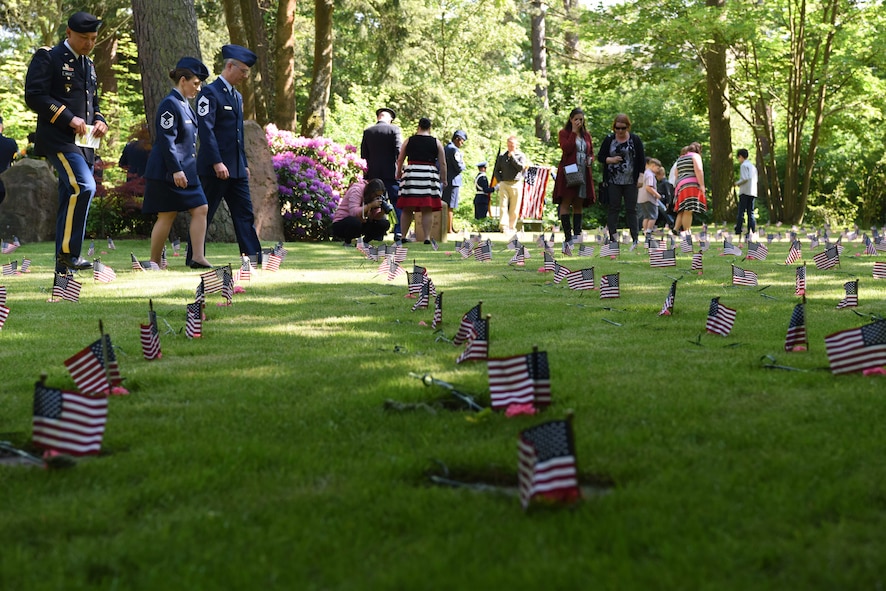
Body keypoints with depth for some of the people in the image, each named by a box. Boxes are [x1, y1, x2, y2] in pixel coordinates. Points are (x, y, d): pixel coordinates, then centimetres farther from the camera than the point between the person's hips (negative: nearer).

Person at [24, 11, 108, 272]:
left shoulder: (88, 65, 21)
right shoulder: (47, 58, -3)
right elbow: (34, 96, -12)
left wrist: (100, 121, 5)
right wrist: (69, 118, -19)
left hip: (83, 143, 8)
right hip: (58, 139, -8)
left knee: (71, 198, 7)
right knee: (84, 187, -24)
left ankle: (63, 262, 12)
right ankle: (68, 252, -18)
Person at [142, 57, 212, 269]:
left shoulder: (185, 105, 15)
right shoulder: (170, 104, -14)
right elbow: (166, 141, -19)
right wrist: (176, 170, -23)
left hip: (186, 170, 9)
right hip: (168, 172, -9)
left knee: (201, 209, 1)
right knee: (167, 216, -3)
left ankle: (198, 258, 0)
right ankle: (154, 263, 6)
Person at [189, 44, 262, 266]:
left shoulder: (237, 96, 18)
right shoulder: (210, 93, -10)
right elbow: (206, 129, -19)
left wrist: (244, 164, 19)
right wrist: (217, 162, -24)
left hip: (236, 168, 8)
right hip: (214, 167, -8)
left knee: (245, 213, 4)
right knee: (204, 214, 0)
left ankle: (254, 256, 4)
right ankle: (194, 258, 8)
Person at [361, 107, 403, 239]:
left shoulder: (367, 131, 6)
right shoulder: (394, 129, -3)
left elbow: (363, 155, 7)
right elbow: (399, 151, -9)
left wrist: (366, 175, 13)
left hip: (373, 173, 3)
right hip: (391, 173, -3)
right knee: (397, 203, 0)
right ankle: (398, 233, -8)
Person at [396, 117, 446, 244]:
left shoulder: (409, 140, 7)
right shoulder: (436, 142, 6)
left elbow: (400, 160, 9)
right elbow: (442, 163, 4)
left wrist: (399, 174, 24)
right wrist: (443, 180, 12)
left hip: (411, 173, 1)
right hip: (429, 175, -1)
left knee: (407, 209, 5)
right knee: (427, 210, -1)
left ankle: (403, 236, 6)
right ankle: (427, 237, -5)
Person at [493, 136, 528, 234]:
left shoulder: (521, 155, 6)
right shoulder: (502, 156, 12)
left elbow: (521, 167, -12)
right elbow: (496, 171, 17)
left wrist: (512, 156, -8)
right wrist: (500, 181, 2)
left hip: (516, 184, -1)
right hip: (503, 184, 1)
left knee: (514, 208, 2)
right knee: (503, 205, -12)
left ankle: (511, 227, 11)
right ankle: (504, 227, -19)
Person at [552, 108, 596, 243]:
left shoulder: (586, 135, 18)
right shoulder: (564, 133, 3)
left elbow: (591, 152, 22)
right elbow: (567, 149, -14)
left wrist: (590, 159, -1)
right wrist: (574, 132, -10)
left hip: (583, 173, 5)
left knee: (579, 204, 7)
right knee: (566, 202, -7)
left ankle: (577, 233, 9)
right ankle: (567, 235, -9)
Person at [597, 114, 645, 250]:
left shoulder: (635, 140, 3)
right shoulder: (609, 140, 4)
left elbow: (642, 159, 6)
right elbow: (600, 157, 7)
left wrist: (641, 176, -2)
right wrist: (611, 160, -12)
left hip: (630, 182, 0)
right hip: (613, 181, 0)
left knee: (631, 209, 2)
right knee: (613, 208, 1)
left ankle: (634, 239, 4)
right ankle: (612, 237, 4)